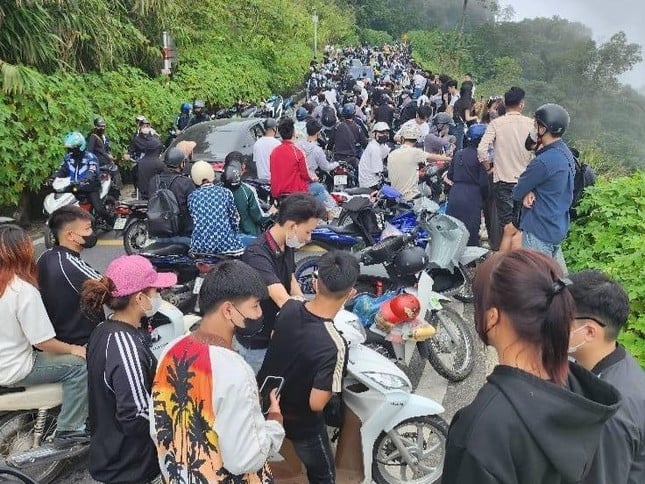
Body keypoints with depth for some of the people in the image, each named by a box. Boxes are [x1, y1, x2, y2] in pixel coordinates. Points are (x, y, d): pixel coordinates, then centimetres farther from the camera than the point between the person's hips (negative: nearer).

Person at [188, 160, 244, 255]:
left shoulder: (191, 197, 10)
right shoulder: (226, 192, 6)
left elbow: (193, 221, 13)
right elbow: (235, 220, 8)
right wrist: (234, 236, 23)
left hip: (199, 247, 2)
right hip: (226, 244, -2)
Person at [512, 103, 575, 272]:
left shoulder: (544, 161, -23)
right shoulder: (566, 153, 8)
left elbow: (516, 193, -14)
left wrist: (526, 193, 7)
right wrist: (530, 192, -9)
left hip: (540, 230, -9)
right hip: (558, 226, 9)